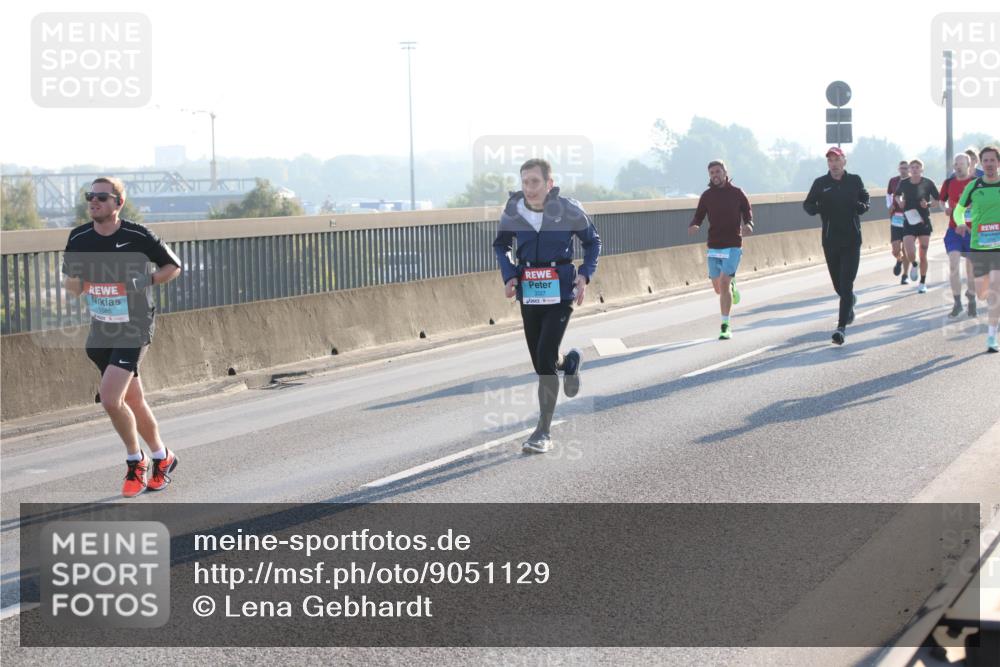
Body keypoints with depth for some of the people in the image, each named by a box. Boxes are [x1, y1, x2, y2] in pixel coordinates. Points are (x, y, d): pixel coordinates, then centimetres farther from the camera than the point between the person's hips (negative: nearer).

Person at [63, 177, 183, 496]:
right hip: (100, 330, 5)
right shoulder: (79, 239, -1)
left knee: (110, 399, -17)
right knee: (133, 402, 14)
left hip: (134, 329, -5)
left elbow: (173, 266, 1)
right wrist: (73, 282, -8)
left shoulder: (138, 237, -13)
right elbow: (72, 286, 11)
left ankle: (135, 461, 6)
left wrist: (146, 281, -9)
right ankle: (161, 458, 34)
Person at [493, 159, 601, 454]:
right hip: (529, 294, 4)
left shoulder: (569, 211, -10)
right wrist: (508, 275, -3)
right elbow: (501, 245, 14)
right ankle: (570, 362, 50)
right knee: (540, 362, 12)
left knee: (545, 359, -15)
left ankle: (543, 433, -7)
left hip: (560, 294, -4)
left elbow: (592, 242, 5)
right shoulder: (512, 212, -4)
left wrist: (585, 274, -9)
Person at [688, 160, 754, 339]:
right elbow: (698, 216, 5)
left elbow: (747, 212, 8)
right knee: (718, 288, 9)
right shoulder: (707, 196, 4)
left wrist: (748, 225, -15)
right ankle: (732, 286, 47)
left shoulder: (737, 193, 0)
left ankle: (725, 326, -11)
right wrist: (693, 226, -19)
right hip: (714, 247, 3)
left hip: (733, 246, -3)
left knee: (724, 284, -16)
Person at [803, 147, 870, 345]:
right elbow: (807, 203, 6)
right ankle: (850, 300, 48)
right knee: (838, 284, 13)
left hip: (852, 239, -2)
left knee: (846, 284, -11)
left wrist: (863, 206, -8)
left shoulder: (854, 180, 3)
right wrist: (814, 208, -18)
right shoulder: (821, 183, 3)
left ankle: (842, 327, -13)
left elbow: (866, 198, 15)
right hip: (830, 240, 2)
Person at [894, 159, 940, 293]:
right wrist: (900, 201, -2)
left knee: (923, 256, 4)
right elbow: (897, 195, 19)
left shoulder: (928, 183, -5)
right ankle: (914, 265, 21)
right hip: (909, 222, 1)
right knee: (910, 254, -15)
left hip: (924, 222, -1)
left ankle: (923, 282, 20)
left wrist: (928, 204, -13)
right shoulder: (903, 183, 0)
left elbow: (937, 199, 6)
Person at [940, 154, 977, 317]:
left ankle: (972, 302, 24)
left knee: (971, 268, 5)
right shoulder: (949, 182, 5)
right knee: (953, 265, -11)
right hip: (954, 230, 2)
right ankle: (957, 303, -2)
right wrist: (946, 208, -3)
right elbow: (942, 201, 18)